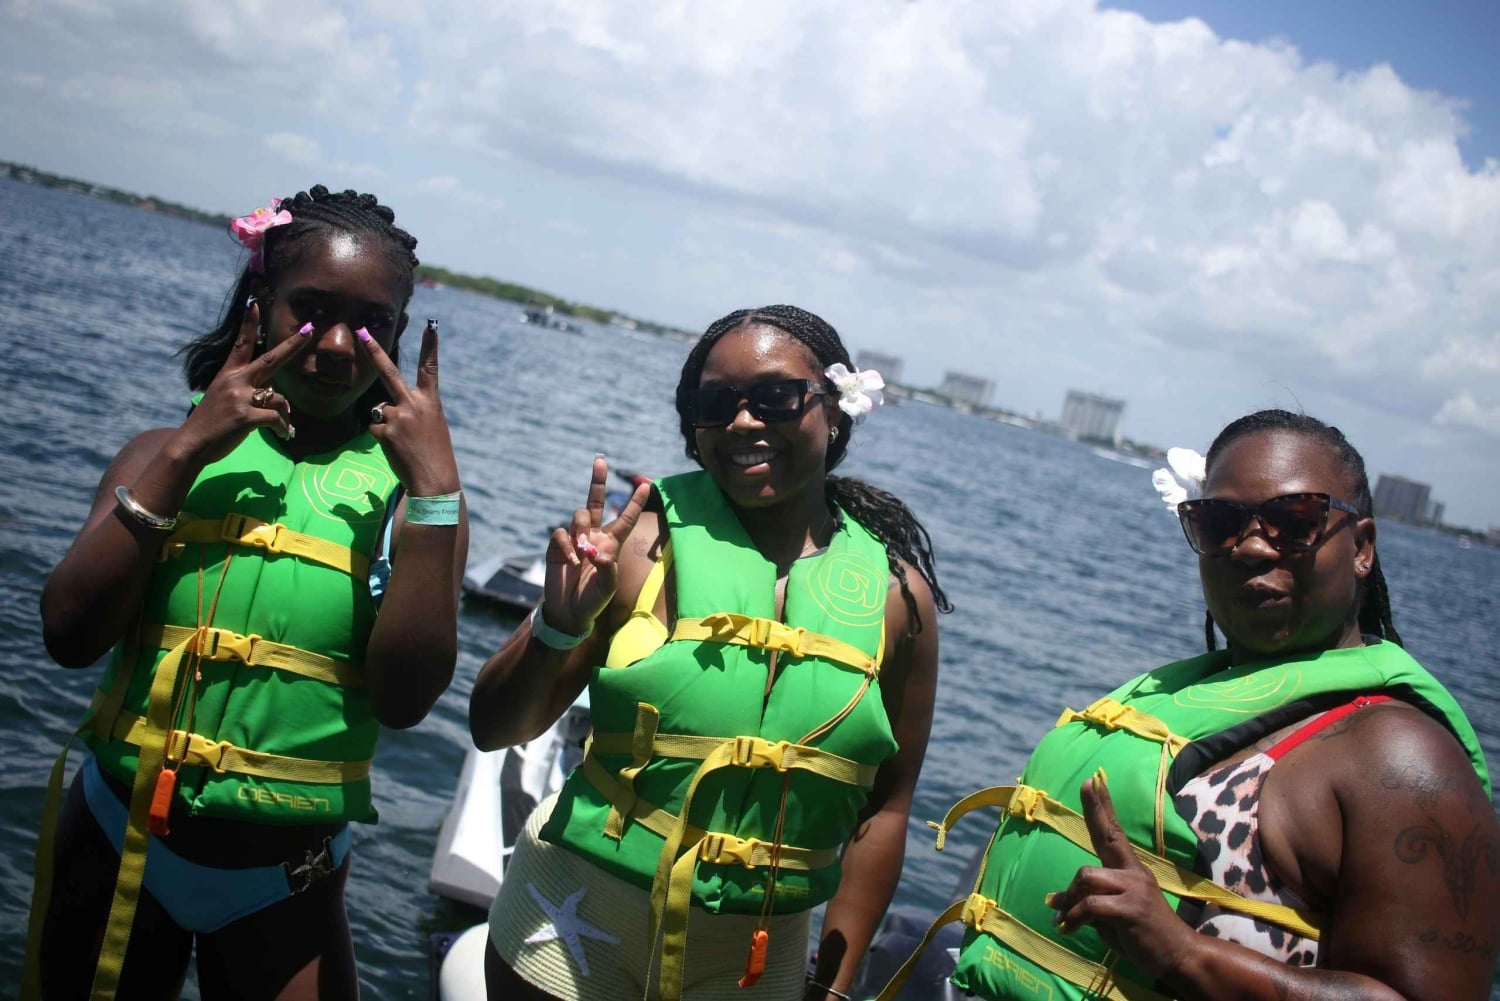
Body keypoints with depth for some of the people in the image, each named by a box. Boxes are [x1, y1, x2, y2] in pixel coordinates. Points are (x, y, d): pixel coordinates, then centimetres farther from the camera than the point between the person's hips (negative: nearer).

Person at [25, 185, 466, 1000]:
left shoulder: (404, 485, -5)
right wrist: (183, 455, -16)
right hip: (116, 843, 2)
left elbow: (405, 697, -16)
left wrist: (433, 487, -22)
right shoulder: (173, 455, 0)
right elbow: (71, 636, -12)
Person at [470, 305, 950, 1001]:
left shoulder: (898, 594, -5)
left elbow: (884, 806, 1)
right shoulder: (648, 540, -11)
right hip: (578, 926, -1)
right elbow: (494, 729, -7)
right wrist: (558, 626, -25)